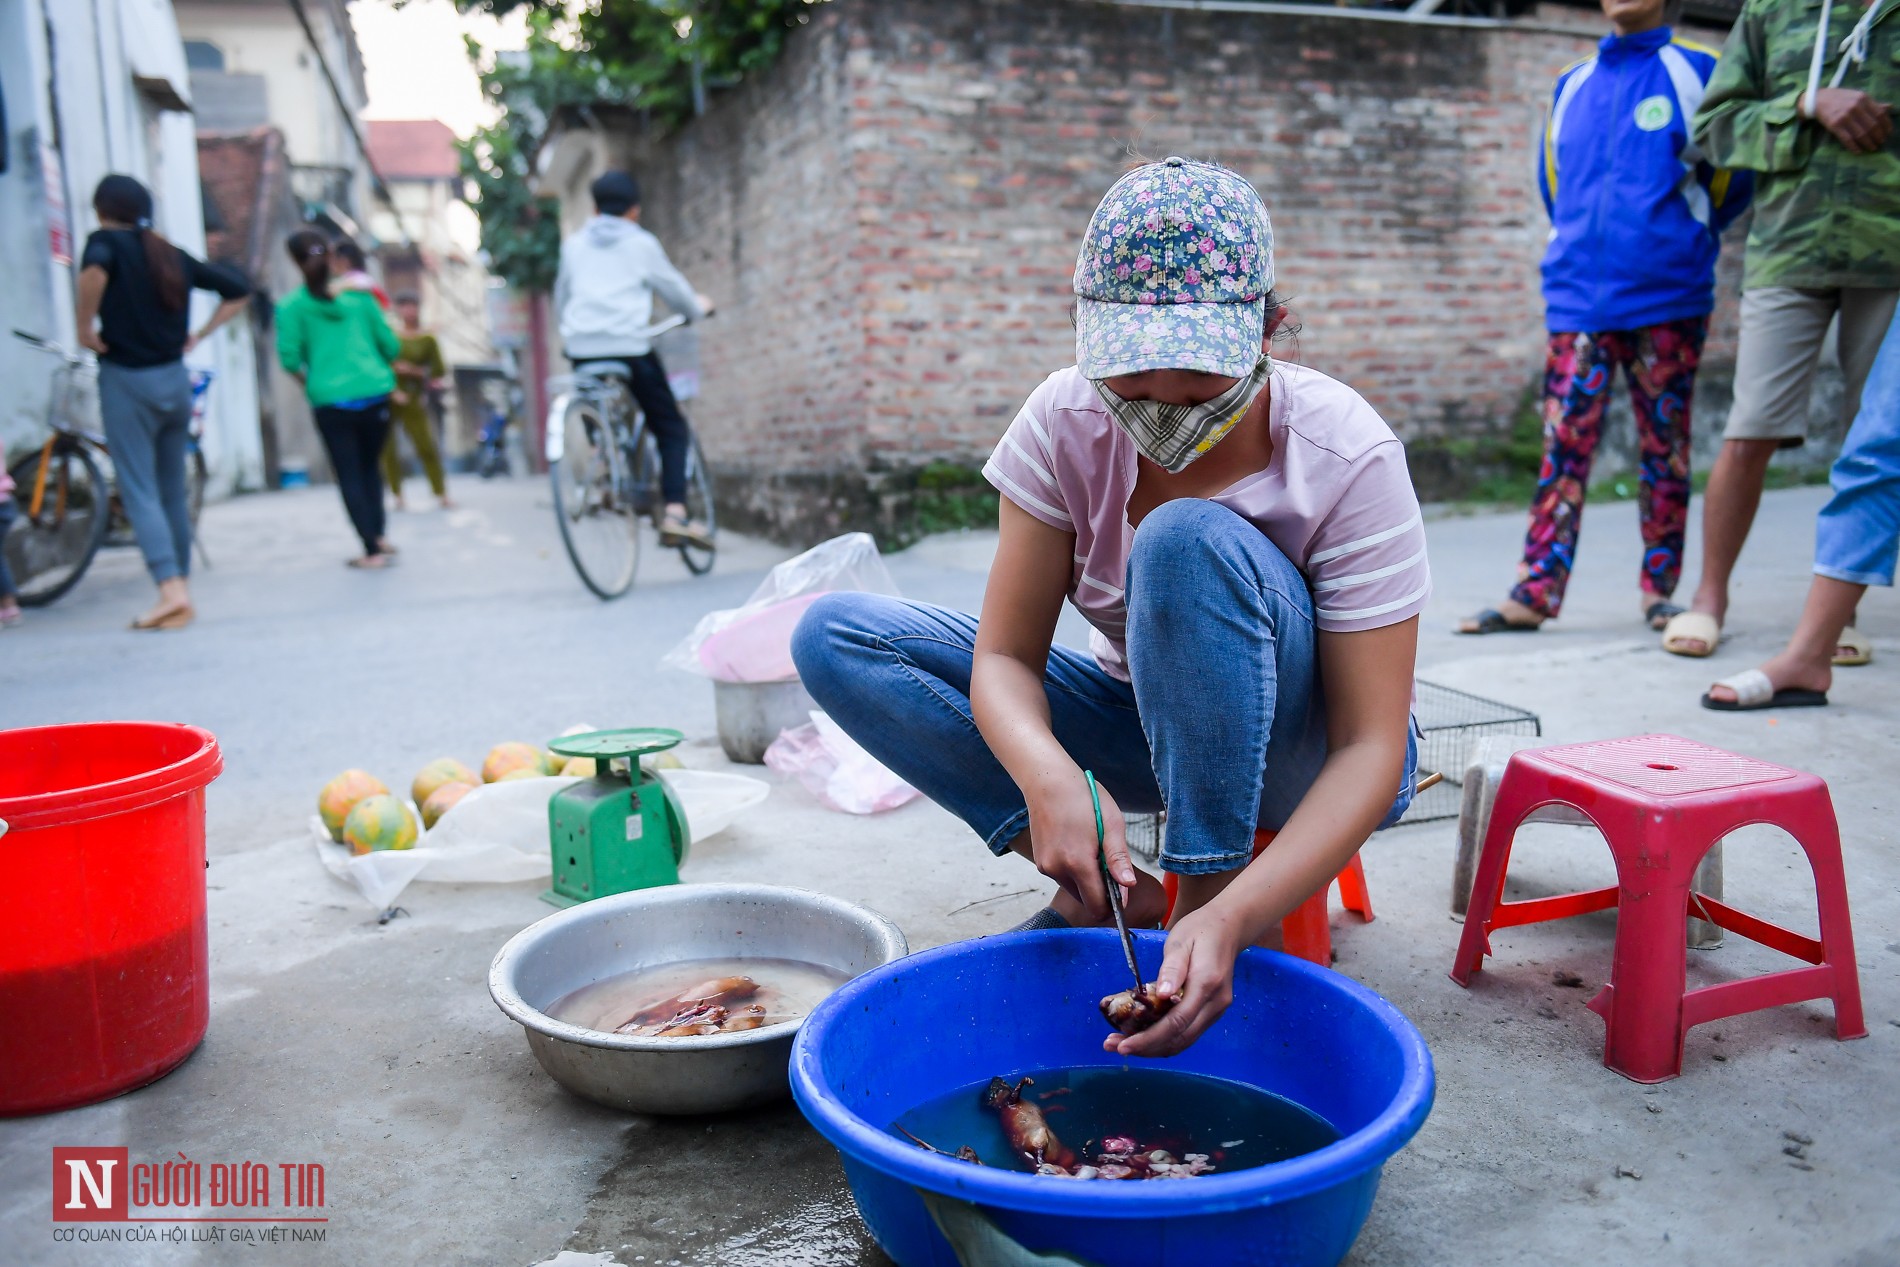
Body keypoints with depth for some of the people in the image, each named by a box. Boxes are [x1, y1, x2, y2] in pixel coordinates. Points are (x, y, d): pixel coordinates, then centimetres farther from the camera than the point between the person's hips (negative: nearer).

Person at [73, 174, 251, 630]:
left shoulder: (107, 242, -5)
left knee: (139, 491, -5)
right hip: (175, 379, 6)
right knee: (173, 490, 11)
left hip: (126, 381, -6)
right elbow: (237, 291, 15)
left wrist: (85, 328, -16)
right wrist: (198, 335, 12)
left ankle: (171, 589, -17)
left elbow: (94, 271, -28)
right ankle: (182, 594, 15)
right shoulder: (172, 255, 11)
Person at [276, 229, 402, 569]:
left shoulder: (291, 306, -2)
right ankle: (379, 535, 12)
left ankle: (372, 550, 1)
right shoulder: (359, 295, 5)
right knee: (370, 466, 20)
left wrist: (305, 377, 14)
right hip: (376, 394, 2)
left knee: (349, 474, 5)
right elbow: (390, 346, 7)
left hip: (331, 399, -2)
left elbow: (290, 358, -7)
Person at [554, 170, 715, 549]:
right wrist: (697, 308, 37)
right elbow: (673, 287, 17)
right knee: (671, 429, 2)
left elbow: (561, 296, 28)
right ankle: (674, 512, -11)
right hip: (629, 345, -4)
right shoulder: (641, 243, 8)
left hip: (580, 345, 4)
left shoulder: (573, 244, 18)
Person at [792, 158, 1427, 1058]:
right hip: (1145, 729, 4)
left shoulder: (1347, 459, -25)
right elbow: (1005, 655, -17)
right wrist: (1051, 779, -39)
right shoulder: (1065, 421, -16)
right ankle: (1109, 891, -13)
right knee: (835, 635, -13)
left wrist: (1233, 915, -42)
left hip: (1304, 759, -3)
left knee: (1189, 537, -36)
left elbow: (1370, 749, -27)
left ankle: (1211, 903, -22)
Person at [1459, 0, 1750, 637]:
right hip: (1577, 297, 2)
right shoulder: (1570, 85, 15)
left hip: (1667, 299, -2)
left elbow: (1734, 176, 10)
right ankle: (1534, 595, -5)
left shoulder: (1699, 72, 4)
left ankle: (1659, 590, 11)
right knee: (1562, 446, -4)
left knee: (1665, 448, 3)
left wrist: (1685, 238, 12)